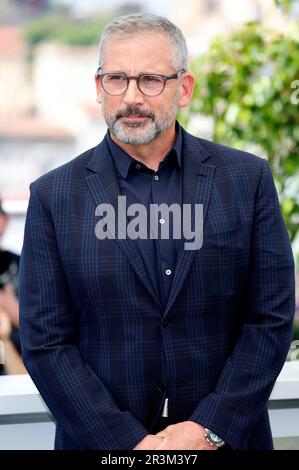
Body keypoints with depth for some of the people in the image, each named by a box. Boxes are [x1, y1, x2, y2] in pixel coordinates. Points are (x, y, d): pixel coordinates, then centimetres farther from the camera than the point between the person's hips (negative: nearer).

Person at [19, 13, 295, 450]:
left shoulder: (248, 179, -2)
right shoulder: (54, 196, -4)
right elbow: (45, 342, -6)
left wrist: (209, 429, -14)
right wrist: (130, 442, -15)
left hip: (224, 437, 1)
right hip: (101, 442, 0)